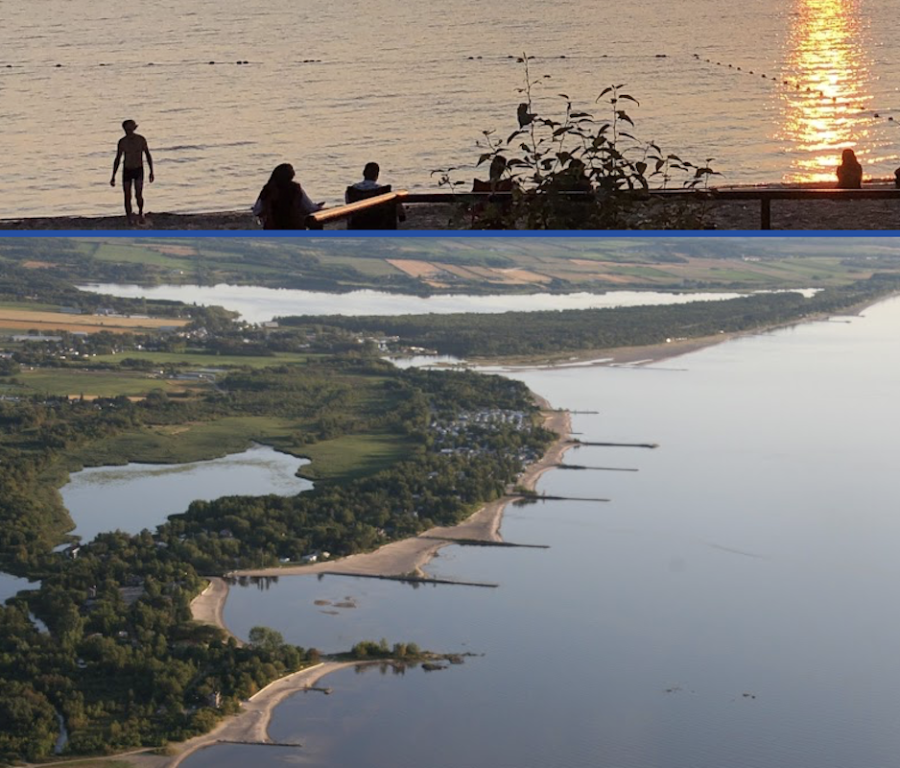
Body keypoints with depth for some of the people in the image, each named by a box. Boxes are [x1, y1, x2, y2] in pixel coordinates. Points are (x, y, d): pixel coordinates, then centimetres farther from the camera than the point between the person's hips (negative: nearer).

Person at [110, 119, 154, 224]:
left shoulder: (141, 139, -9)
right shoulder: (122, 142, -5)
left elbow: (148, 156, 3)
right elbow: (117, 159, 3)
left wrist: (151, 171, -1)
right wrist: (113, 177, 2)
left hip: (138, 170, -2)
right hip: (127, 171, 2)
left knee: (138, 195, -14)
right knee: (127, 197, -3)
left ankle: (140, 212, 14)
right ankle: (130, 220, 7)